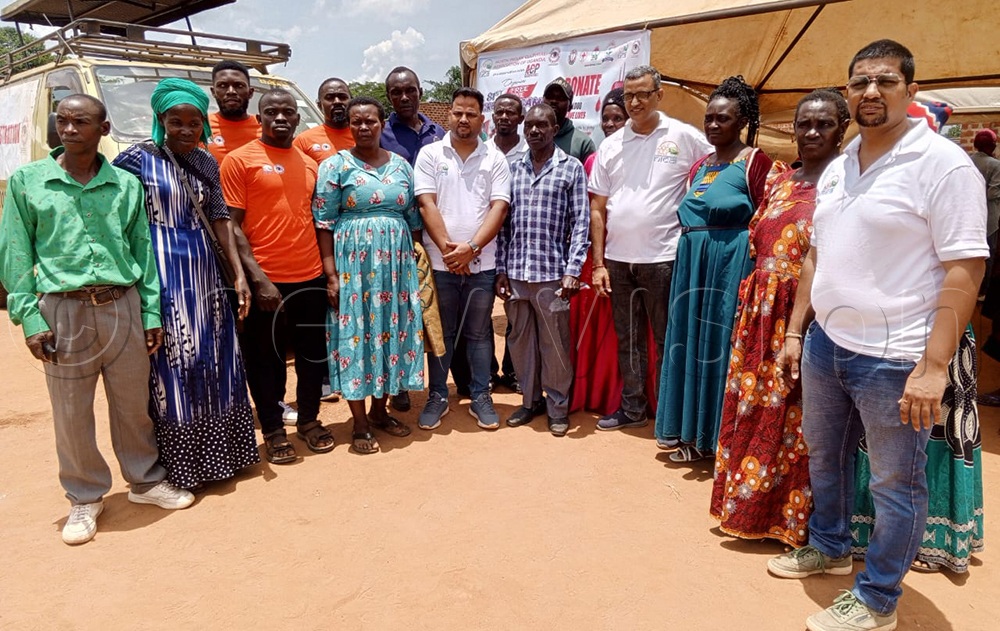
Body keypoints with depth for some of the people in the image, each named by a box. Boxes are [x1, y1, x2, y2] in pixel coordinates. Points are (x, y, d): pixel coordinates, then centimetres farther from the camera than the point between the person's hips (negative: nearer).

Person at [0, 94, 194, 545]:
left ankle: (145, 480, 31)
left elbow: (143, 249, 8)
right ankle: (85, 498, 26)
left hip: (123, 306, 1)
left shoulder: (126, 184, 6)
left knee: (133, 403, 12)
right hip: (63, 310, -1)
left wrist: (151, 311, 3)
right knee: (71, 414, 7)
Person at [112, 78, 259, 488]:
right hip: (160, 273, -5)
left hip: (204, 271, 5)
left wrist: (238, 274, 2)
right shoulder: (137, 159, -5)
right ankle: (181, 463, 15)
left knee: (214, 361, 11)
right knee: (172, 364, 1)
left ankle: (218, 452, 27)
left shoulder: (206, 164, 10)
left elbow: (220, 218, 9)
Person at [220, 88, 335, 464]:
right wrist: (258, 278, -16)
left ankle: (309, 419, 32)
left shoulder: (309, 164, 12)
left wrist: (331, 272, 7)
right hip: (266, 281, -5)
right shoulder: (240, 160, -3)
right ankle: (273, 430, 23)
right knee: (266, 359, 8)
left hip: (311, 277, 5)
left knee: (313, 354, 14)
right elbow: (232, 226, -8)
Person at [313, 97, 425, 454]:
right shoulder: (336, 166, -2)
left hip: (395, 262, 4)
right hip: (353, 263, -4)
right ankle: (360, 425, 11)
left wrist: (414, 262, 10)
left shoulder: (401, 166, 10)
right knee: (356, 334, 0)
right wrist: (331, 274, -13)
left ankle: (379, 411, 26)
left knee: (391, 330, 9)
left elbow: (413, 219, 14)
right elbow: (324, 223, -7)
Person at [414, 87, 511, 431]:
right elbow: (426, 205, -5)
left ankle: (480, 396, 22)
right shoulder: (430, 154, 3)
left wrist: (470, 248, -15)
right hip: (439, 261, 0)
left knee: (479, 333, 10)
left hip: (481, 262, 1)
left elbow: (499, 208, -4)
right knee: (441, 332, 10)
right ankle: (438, 396, 22)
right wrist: (447, 248, -14)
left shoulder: (495, 158, 4)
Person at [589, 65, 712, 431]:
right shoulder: (610, 145, 8)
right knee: (628, 339, 14)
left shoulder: (683, 137, -2)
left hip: (662, 258, -4)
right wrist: (598, 263, 3)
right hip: (617, 259, 4)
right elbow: (598, 209, 8)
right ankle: (632, 408, 27)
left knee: (666, 340, 5)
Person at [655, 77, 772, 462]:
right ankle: (692, 430, 24)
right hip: (692, 261, 8)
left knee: (720, 340, -1)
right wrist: (689, 254, 14)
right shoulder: (700, 165, 15)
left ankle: (713, 436, 12)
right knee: (691, 338, 11)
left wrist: (754, 273, -17)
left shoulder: (756, 162, -6)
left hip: (731, 263, -8)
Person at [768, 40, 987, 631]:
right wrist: (795, 331, 14)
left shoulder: (943, 163, -12)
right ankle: (830, 546, 45)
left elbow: (964, 271, -16)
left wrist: (934, 368, -21)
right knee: (824, 456, 22)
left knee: (897, 483, 8)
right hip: (826, 343, 7)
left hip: (893, 357, -7)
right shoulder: (836, 169, 10)